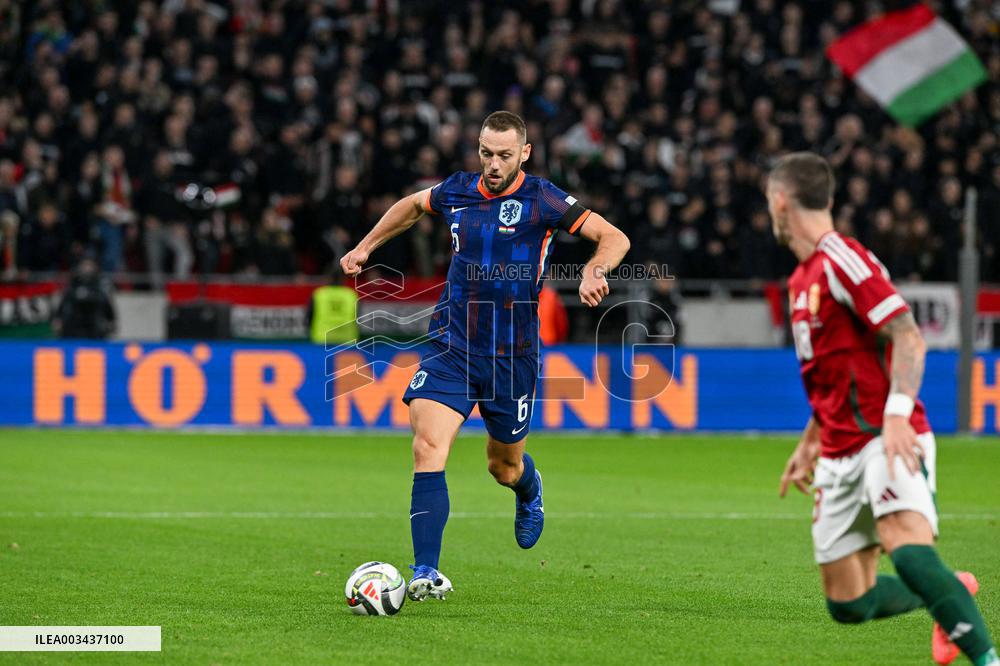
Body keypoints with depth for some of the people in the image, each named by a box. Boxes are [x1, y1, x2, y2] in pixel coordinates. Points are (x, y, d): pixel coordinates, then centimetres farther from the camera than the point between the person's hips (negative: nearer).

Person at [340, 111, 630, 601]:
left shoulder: (540, 199, -8)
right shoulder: (456, 191, 4)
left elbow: (614, 238, -10)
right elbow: (412, 205, 28)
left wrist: (595, 270, -30)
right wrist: (367, 246, 26)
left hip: (511, 356, -2)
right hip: (450, 346, 2)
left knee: (504, 467, 15)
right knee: (428, 447, -19)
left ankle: (529, 492, 55)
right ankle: (426, 573, -23)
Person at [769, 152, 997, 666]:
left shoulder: (842, 258, -9)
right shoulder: (803, 279, 20)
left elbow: (908, 336, -18)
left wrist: (897, 416, -29)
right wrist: (810, 444, 31)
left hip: (889, 440, -9)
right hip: (841, 452, 9)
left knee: (905, 542, -34)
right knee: (848, 603, 4)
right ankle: (952, 597, 28)